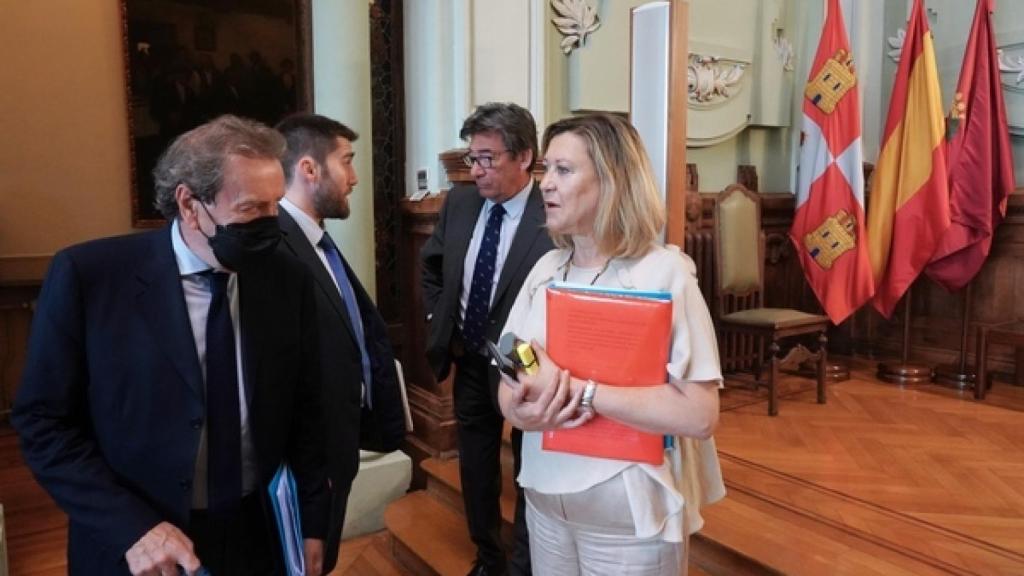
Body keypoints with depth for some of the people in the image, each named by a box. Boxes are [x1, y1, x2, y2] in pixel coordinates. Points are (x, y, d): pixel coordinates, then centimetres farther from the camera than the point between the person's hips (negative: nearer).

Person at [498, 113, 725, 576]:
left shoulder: (664, 271, -15)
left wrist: (575, 390, -25)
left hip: (630, 515, -5)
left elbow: (699, 414, -22)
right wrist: (524, 410, -18)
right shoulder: (546, 269, 2)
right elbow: (508, 383, 5)